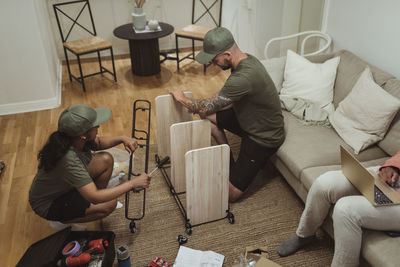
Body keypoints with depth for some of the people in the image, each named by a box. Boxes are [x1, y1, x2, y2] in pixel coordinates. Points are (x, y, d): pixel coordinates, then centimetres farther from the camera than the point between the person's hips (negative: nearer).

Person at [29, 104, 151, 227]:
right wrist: (132, 183, -33)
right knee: (109, 204, -20)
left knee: (106, 160, -5)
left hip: (65, 185, 8)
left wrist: (122, 139, -14)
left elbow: (98, 143, 5)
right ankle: (63, 221, 0)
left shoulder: (75, 138, -19)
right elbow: (95, 198, -38)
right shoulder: (69, 160, -40)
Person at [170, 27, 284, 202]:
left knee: (230, 194, -11)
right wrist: (204, 108, -1)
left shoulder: (244, 77, -35)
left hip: (264, 137, -9)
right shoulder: (245, 59, -4)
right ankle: (229, 162, 17)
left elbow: (206, 108, -26)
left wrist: (182, 98, -7)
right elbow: (233, 99, 11)